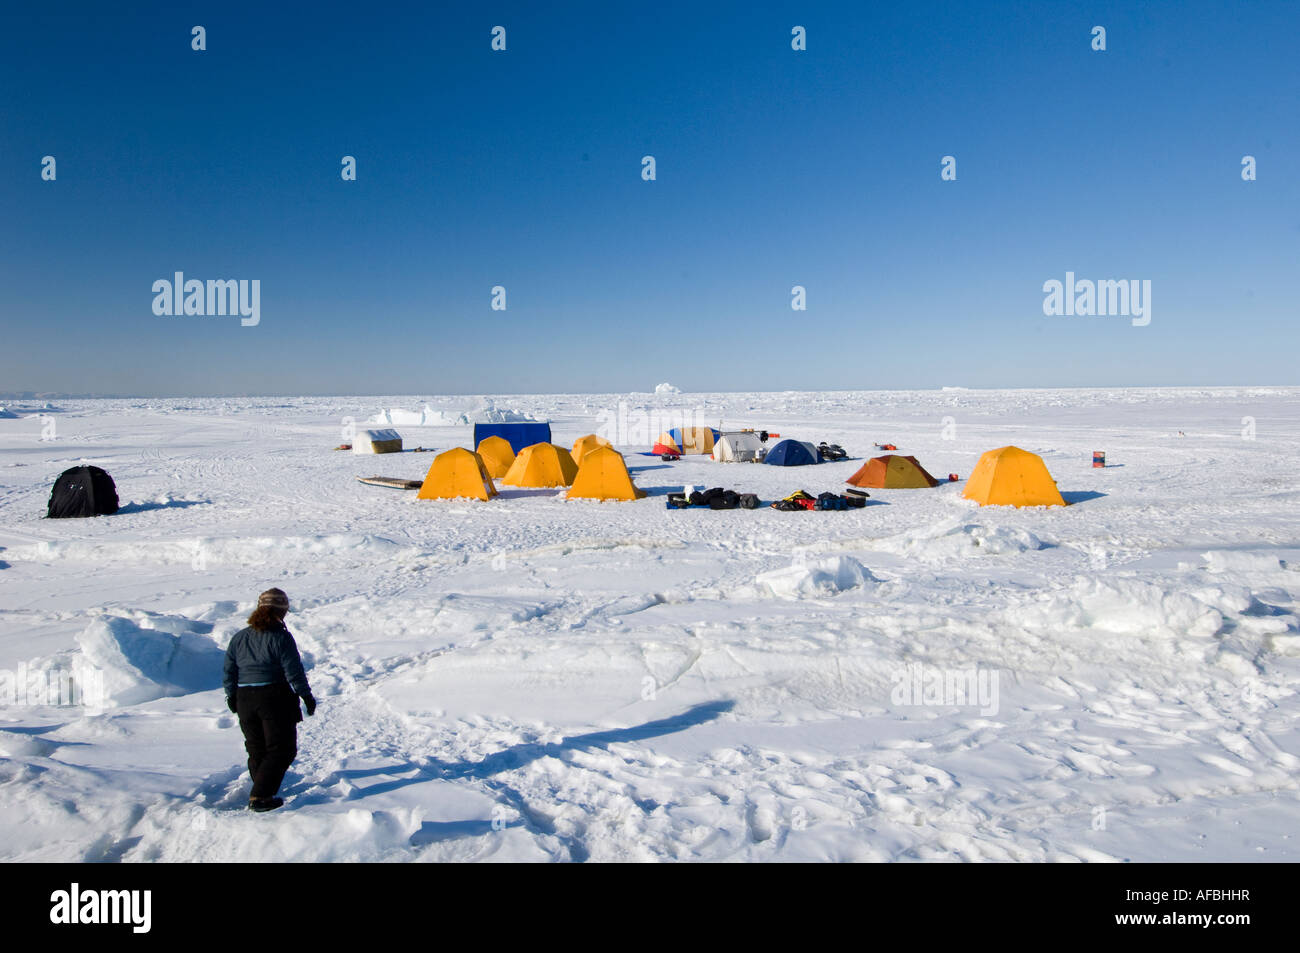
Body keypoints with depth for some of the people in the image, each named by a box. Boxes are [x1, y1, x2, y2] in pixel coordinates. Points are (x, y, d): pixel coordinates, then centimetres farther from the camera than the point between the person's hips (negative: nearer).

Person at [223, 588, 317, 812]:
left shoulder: (239, 638, 7)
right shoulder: (281, 637, -12)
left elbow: (229, 672, 11)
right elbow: (294, 672, -13)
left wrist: (232, 697, 23)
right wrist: (307, 695, -4)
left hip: (245, 701, 6)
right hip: (275, 699, -6)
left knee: (257, 750, 18)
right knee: (282, 749, 2)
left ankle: (262, 794, 23)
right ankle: (259, 797, -6)